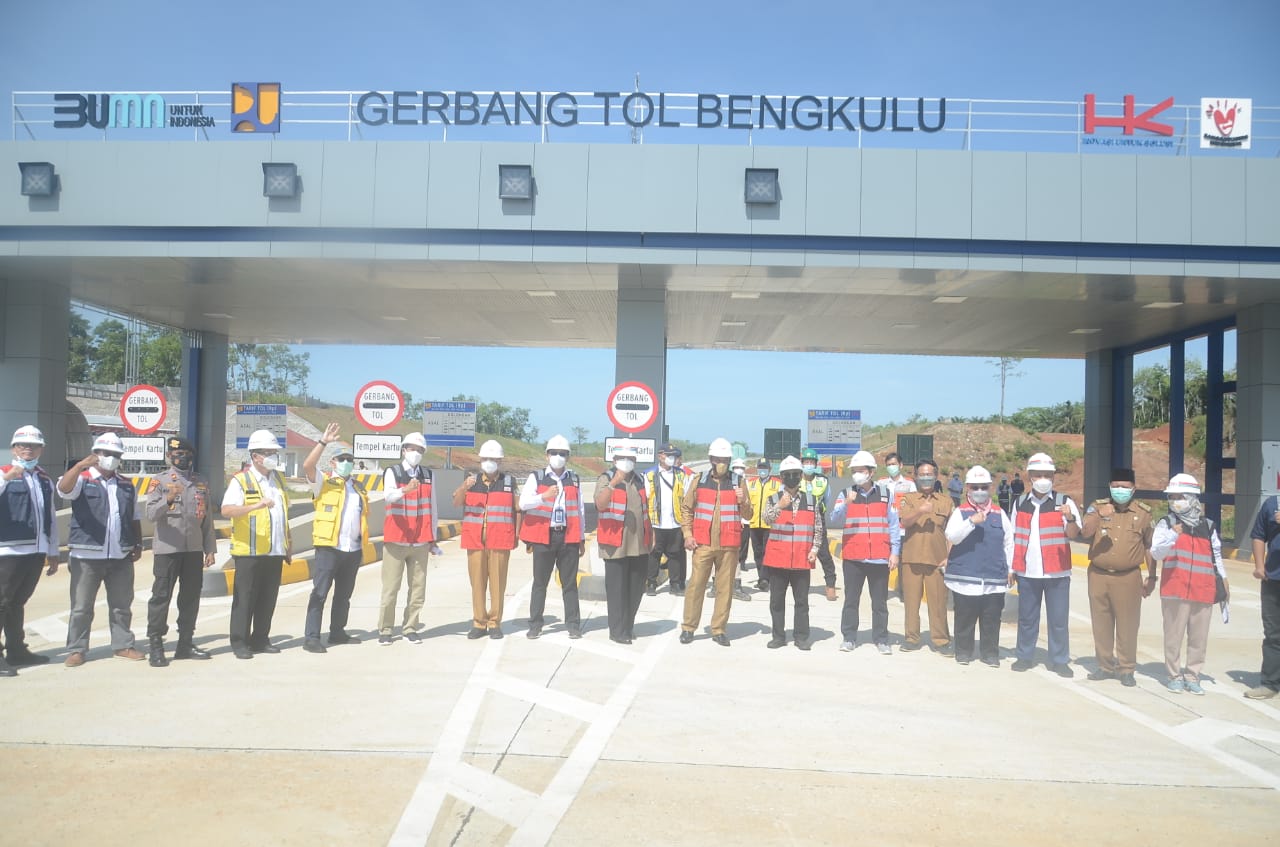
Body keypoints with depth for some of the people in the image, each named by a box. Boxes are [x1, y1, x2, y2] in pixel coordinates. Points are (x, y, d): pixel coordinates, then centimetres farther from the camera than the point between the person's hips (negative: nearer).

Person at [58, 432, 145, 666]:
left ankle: (123, 645, 20)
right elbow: (64, 489, -21)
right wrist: (80, 466, -37)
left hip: (121, 556, 4)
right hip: (87, 555, -4)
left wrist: (138, 544, 12)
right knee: (81, 606, 2)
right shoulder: (82, 479, 2)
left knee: (122, 605, 10)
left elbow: (135, 517, 20)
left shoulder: (127, 485, 16)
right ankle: (76, 649, 11)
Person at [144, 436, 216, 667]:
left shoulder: (202, 483, 13)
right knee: (161, 596, -2)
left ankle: (185, 644, 17)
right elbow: (150, 514, -13)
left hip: (194, 550, 4)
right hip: (167, 549, -4)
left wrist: (210, 549, 10)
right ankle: (155, 646, 5)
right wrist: (168, 499, -31)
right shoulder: (159, 481, 0)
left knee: (191, 597, 8)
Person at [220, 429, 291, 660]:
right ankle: (239, 643, 7)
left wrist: (288, 539, 20)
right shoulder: (240, 481, -7)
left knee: (268, 599, 10)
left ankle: (260, 639, 19)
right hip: (249, 552, -6)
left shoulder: (278, 478, 15)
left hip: (275, 551, 6)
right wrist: (256, 505, -36)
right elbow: (226, 510, -22)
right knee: (245, 598, 0)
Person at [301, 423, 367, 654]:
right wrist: (323, 442, -23)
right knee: (320, 593, -7)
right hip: (328, 548, -6)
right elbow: (307, 466, -19)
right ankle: (311, 637, -5)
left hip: (353, 550, 6)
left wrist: (363, 548, 17)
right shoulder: (324, 483, 1)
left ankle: (337, 632, 23)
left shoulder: (359, 488, 19)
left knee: (344, 594, 13)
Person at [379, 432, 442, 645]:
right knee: (390, 588, 1)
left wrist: (433, 537, 12)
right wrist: (405, 490, -42)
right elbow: (388, 495, -21)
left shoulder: (428, 475, 9)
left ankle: (410, 628, 13)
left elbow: (433, 507, 12)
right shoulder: (392, 472, -1)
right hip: (395, 539, -3)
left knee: (418, 588, 4)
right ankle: (385, 630, 10)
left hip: (421, 541, 3)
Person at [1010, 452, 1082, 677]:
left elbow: (1074, 535, -9)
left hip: (1057, 572, -2)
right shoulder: (1019, 503, 8)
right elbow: (1014, 537, 14)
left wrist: (1070, 518, -30)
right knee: (1026, 618, 10)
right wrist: (1010, 567, 11)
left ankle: (1059, 660, 13)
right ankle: (1024, 657, 21)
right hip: (1027, 572, 2)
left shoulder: (1064, 502, -1)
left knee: (1058, 619, 3)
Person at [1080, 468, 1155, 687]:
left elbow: (1149, 546, 9)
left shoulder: (1143, 512, 3)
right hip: (1098, 576, 1)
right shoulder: (1098, 506, 2)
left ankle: (1126, 669, 13)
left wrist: (1151, 577, 9)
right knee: (1101, 624, 9)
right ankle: (1105, 666, 22)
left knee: (1127, 625, 1)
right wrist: (1099, 516, -32)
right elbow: (1085, 533, -14)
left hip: (1128, 578, -1)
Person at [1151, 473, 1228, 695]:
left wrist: (1223, 578, 17)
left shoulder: (1208, 526, 12)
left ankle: (1192, 676, 19)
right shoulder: (1166, 524, 1)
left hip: (1203, 591, 3)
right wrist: (1172, 536, -25)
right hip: (1175, 590, -3)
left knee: (1199, 637, 8)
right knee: (1174, 635, 1)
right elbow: (1156, 553, -11)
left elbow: (1216, 555, 23)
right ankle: (1175, 676, 13)